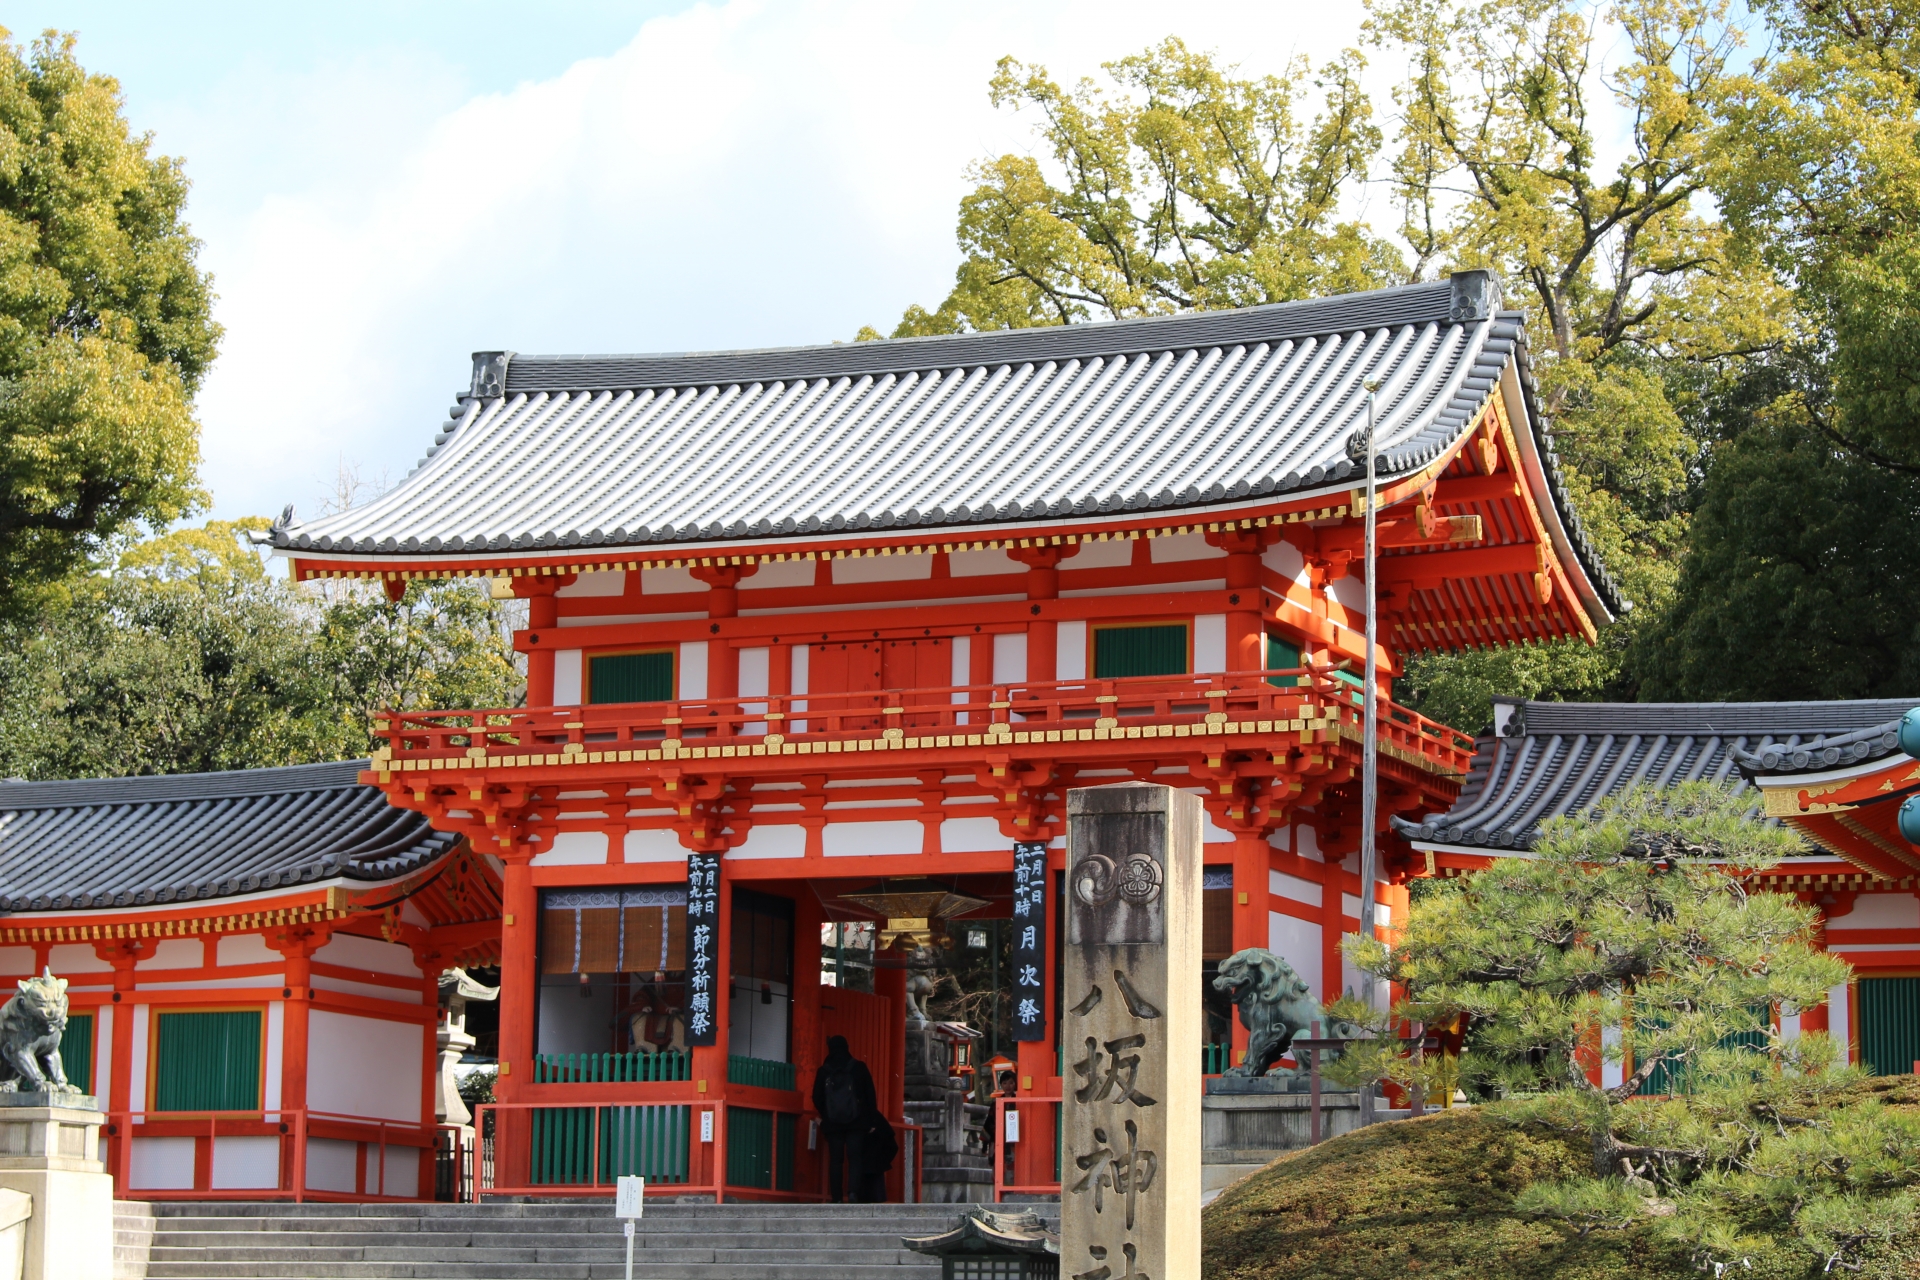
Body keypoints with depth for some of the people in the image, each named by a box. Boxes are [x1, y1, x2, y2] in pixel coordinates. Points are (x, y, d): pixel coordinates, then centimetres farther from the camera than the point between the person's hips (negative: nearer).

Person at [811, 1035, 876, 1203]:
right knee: (855, 1158, -3)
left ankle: (837, 1198, -1)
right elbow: (870, 1095, 1)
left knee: (835, 1160, 4)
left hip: (832, 1124, 1)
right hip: (856, 1122, -1)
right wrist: (870, 1118, 8)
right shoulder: (859, 1068, 0)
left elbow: (817, 1098, 6)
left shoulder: (824, 1071, 2)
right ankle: (853, 1192, -22)